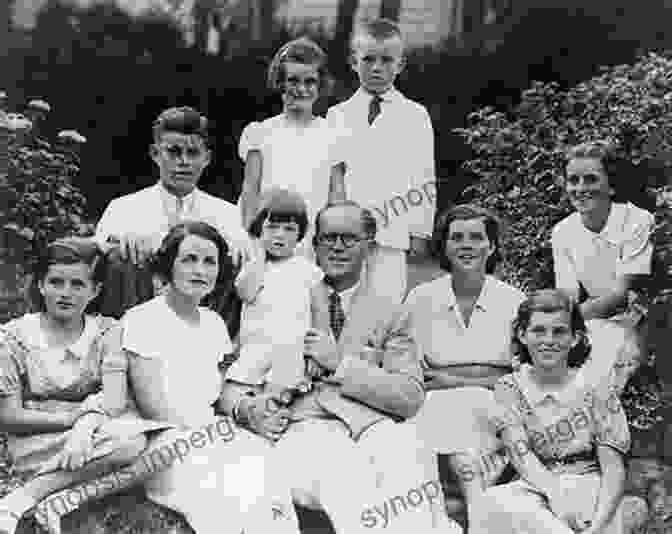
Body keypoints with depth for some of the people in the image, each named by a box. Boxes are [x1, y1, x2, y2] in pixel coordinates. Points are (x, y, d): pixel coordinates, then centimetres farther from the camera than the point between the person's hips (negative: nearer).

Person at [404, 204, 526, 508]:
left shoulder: (513, 301, 6)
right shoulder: (421, 299, 7)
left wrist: (456, 379, -6)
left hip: (497, 407, 0)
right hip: (440, 407, 0)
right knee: (456, 409, -34)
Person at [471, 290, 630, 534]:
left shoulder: (595, 390, 1)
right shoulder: (510, 388, 6)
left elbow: (613, 469, -4)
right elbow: (520, 455, -7)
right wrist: (553, 491, -27)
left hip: (589, 489, -3)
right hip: (538, 490, 3)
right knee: (494, 502, -32)